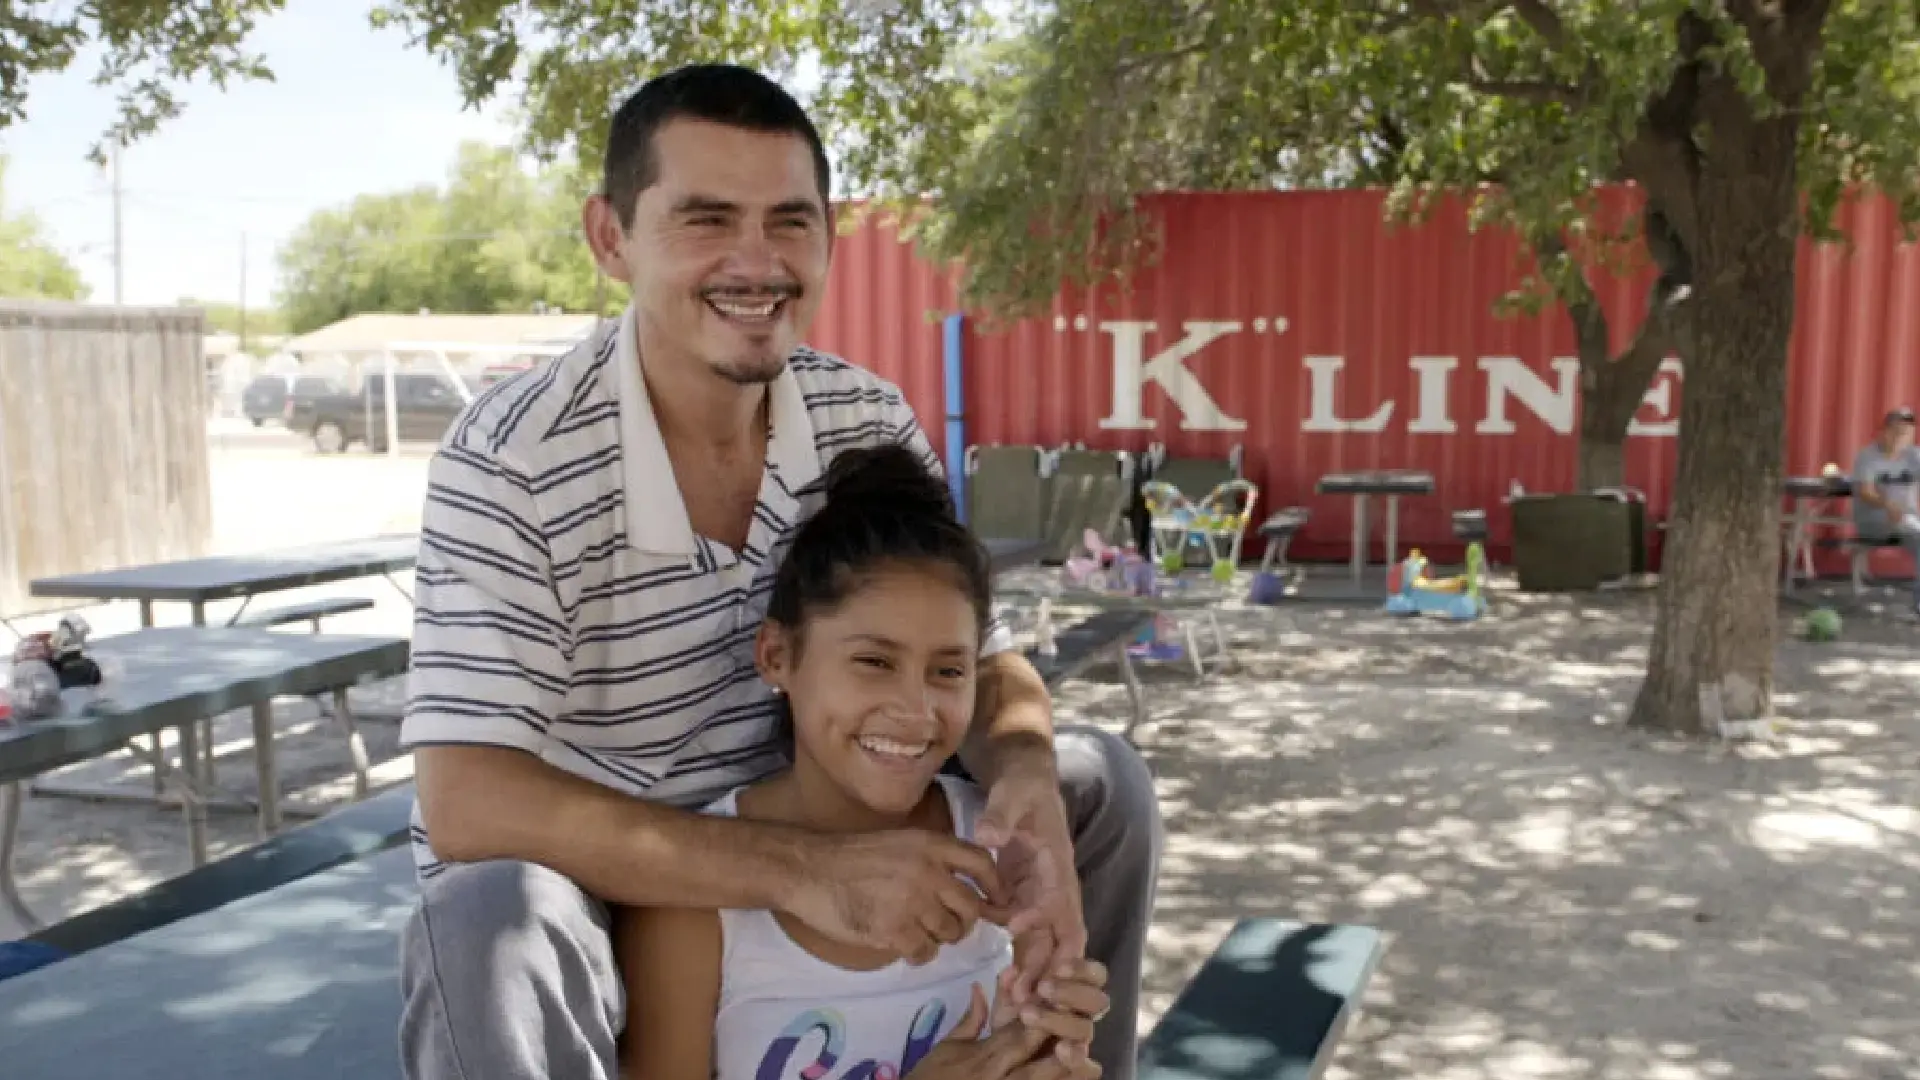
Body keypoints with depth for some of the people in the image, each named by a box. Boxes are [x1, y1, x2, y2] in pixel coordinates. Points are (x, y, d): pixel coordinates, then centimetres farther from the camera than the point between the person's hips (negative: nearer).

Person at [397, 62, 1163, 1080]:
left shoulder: (869, 423, -8)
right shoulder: (511, 462, -24)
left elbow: (979, 662, -2)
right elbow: (467, 803, -30)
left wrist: (1025, 778, -27)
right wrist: (800, 870, -38)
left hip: (792, 840, 5)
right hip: (589, 886, -4)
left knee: (1099, 783, -3)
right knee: (493, 930, -38)